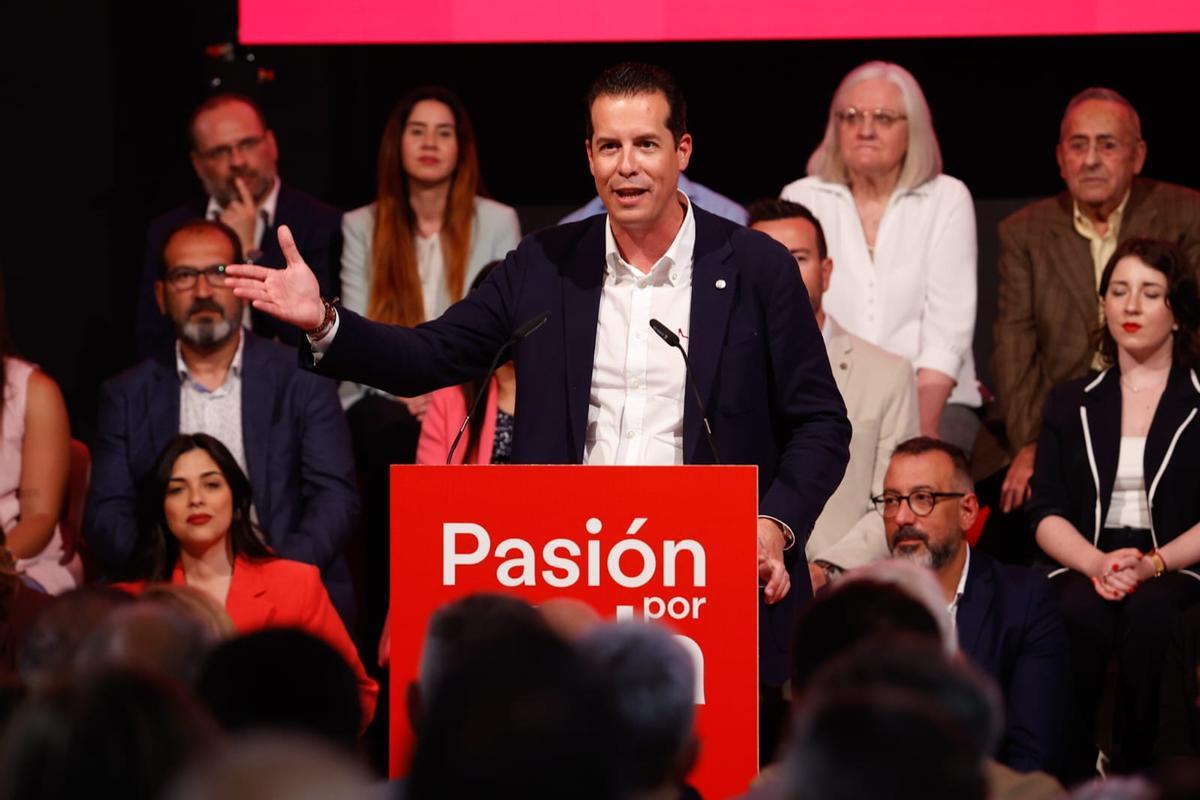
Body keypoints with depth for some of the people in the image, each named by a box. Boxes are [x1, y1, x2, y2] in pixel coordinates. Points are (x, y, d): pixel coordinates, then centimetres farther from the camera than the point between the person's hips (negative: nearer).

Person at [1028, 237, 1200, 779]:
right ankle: (1072, 772, -31)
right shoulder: (1070, 403, 20)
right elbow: (1046, 514, 10)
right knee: (1079, 613, -35)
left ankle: (1134, 771, -34)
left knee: (1149, 611, -38)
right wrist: (1096, 562, -11)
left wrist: (1152, 564, -15)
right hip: (1084, 568, 2)